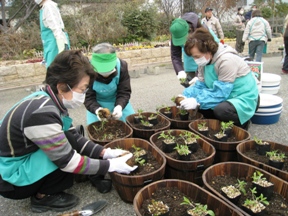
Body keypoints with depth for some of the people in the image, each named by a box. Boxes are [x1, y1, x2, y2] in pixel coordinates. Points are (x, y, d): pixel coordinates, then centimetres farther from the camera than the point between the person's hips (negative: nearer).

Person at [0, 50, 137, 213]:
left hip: (27, 158, 8)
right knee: (69, 154, -21)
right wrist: (111, 165, -18)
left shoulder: (50, 100, -6)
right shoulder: (42, 113, -33)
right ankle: (42, 196, 2)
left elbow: (74, 137, 3)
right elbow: (68, 161, -26)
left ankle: (42, 189, 9)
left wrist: (105, 153, -6)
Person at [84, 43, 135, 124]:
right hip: (97, 104, -1)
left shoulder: (122, 66, -26)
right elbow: (88, 97, -24)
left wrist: (119, 106, -41)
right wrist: (96, 109, -46)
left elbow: (125, 92, -20)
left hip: (119, 103, 2)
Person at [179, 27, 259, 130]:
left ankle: (241, 123, -2)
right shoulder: (205, 60, -2)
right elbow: (201, 85, -1)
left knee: (220, 110, -35)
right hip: (225, 97, 8)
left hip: (242, 98, -8)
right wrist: (187, 96, -19)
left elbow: (221, 93, -30)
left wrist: (197, 102, -36)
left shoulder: (227, 60, -28)